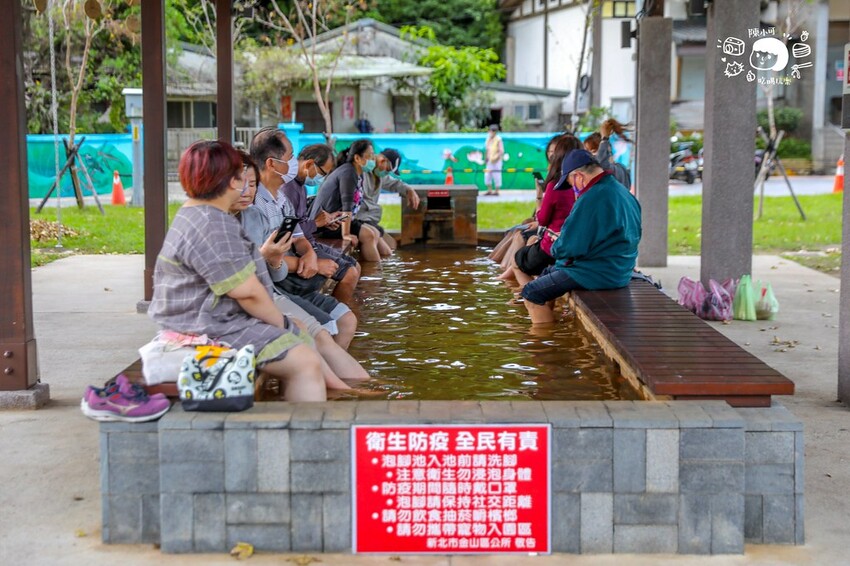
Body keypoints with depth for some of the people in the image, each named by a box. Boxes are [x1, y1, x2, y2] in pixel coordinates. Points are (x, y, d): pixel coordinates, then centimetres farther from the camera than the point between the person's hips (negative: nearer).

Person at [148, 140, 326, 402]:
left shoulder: (194, 214, 15)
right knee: (306, 363, -19)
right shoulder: (212, 225, -22)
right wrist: (280, 324, -9)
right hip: (214, 329, -12)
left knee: (304, 336, 14)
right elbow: (248, 291, -21)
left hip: (222, 319, 12)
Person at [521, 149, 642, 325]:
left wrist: (556, 249, 2)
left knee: (531, 294, -5)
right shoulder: (623, 191, 7)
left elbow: (567, 248, -23)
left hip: (598, 275, -10)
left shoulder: (592, 199, -24)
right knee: (547, 273, 26)